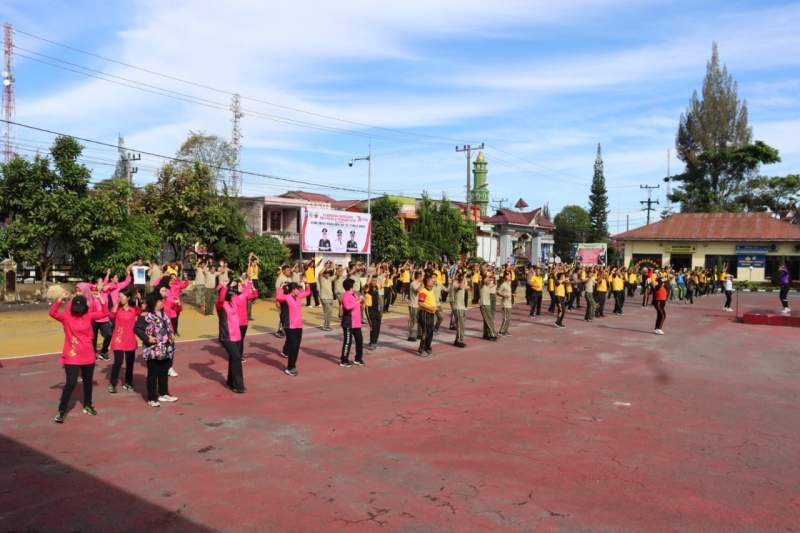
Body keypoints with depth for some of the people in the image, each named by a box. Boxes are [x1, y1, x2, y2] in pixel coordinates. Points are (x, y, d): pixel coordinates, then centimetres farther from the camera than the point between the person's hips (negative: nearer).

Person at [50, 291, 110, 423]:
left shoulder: (89, 315, 0)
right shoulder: (66, 316, -8)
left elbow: (105, 313, -1)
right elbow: (52, 312, -24)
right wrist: (61, 298, -32)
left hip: (88, 356, 4)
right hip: (72, 357, -4)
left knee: (88, 381, 17)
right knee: (71, 383, -10)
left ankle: (88, 406, 35)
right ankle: (61, 411, 1)